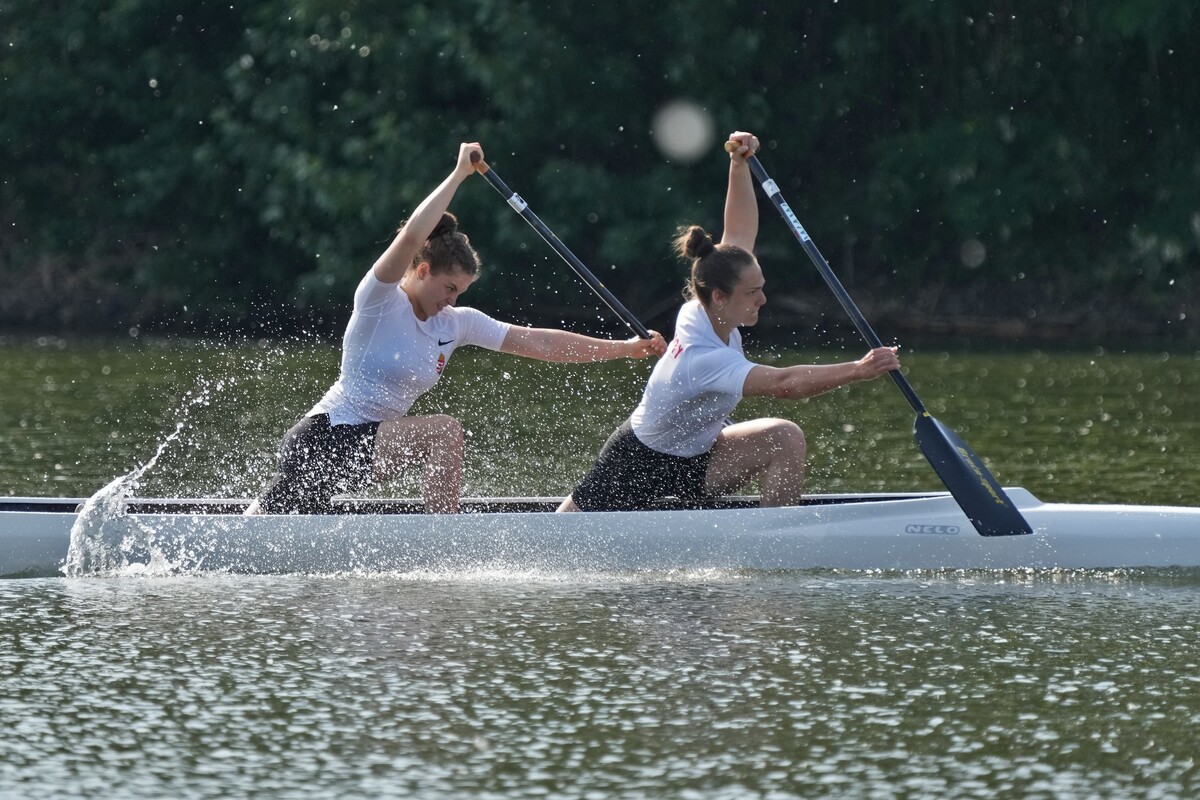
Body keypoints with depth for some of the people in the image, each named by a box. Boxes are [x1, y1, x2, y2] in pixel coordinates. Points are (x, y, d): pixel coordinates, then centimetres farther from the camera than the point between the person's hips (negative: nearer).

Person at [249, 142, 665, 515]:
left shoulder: (457, 324, 9)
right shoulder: (380, 302, -11)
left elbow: (538, 342, 9)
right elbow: (413, 236, -29)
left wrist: (623, 348, 5)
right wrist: (459, 174, -24)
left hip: (368, 447, 8)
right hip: (326, 438, -8)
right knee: (443, 431, -19)